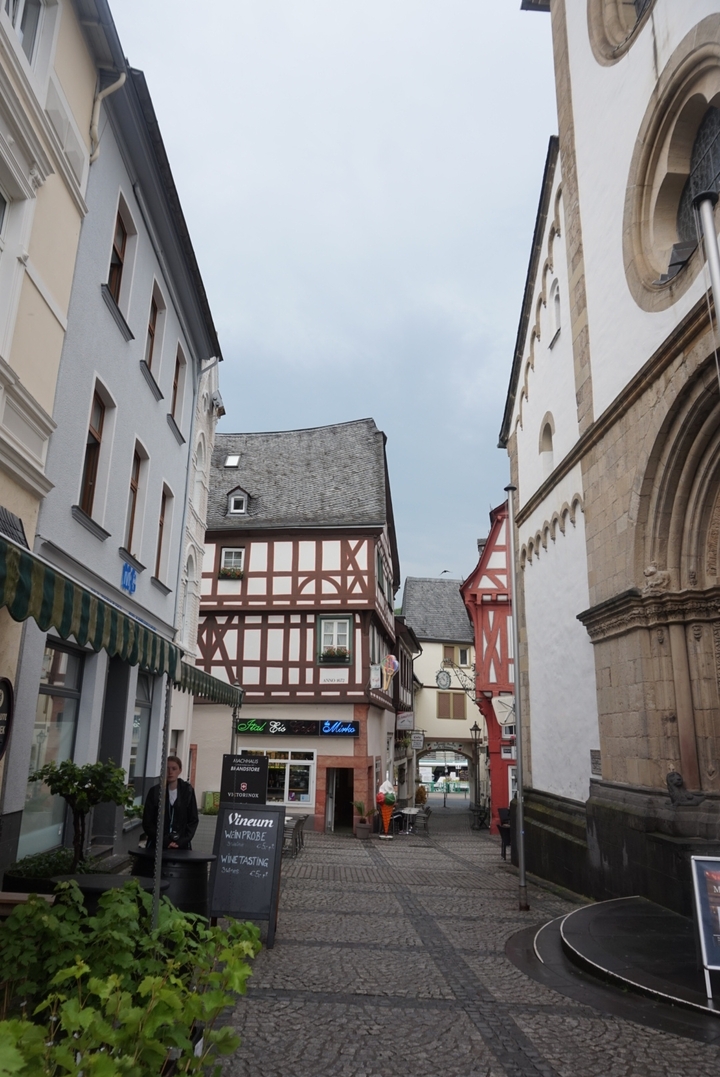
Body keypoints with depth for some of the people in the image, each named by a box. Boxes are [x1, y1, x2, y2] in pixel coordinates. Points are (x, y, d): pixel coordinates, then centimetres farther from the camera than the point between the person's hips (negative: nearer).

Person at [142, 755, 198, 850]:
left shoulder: (188, 791, 4)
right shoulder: (155, 792, 2)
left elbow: (193, 821, 6)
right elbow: (147, 822, 1)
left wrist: (181, 841, -8)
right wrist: (165, 841, -9)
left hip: (181, 847, 0)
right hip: (157, 846, 0)